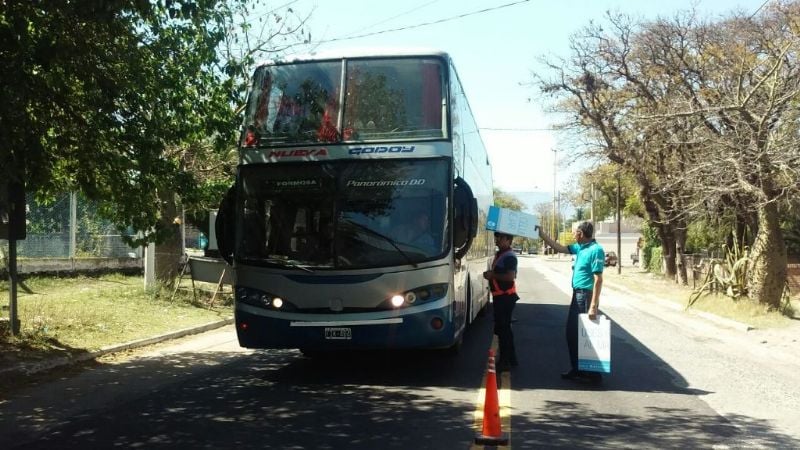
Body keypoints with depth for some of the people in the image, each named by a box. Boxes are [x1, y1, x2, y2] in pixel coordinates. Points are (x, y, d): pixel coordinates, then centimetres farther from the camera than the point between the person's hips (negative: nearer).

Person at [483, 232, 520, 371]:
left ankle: (505, 361, 0)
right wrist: (490, 274, 7)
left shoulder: (509, 256, -16)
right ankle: (511, 359, 27)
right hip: (499, 296, 10)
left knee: (502, 329, -6)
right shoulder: (499, 254, 14)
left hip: (506, 297, -10)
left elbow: (510, 276, -27)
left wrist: (492, 275, -19)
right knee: (504, 328, 17)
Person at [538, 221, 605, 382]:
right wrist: (542, 234, 22)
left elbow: (598, 279, -21)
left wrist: (593, 306, -23)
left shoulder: (595, 250, -17)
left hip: (586, 296, -9)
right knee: (572, 332, 14)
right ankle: (577, 368, 24)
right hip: (577, 295, 9)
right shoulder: (579, 248, 9)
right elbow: (559, 248, 24)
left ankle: (594, 372, 7)